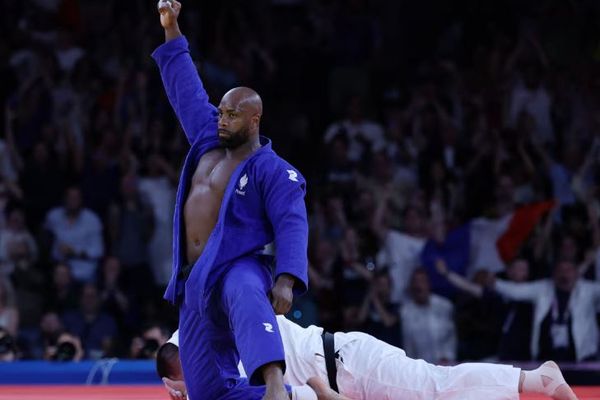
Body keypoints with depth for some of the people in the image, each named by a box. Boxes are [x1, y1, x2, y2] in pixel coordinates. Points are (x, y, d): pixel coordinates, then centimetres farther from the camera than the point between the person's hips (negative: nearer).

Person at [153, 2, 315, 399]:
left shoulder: (273, 171, -4)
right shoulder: (209, 142, 16)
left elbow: (292, 225, -15)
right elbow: (187, 91, 26)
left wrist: (287, 279, -32)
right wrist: (172, 32, 26)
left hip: (237, 270, -8)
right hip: (195, 282, 8)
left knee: (247, 300, -47)